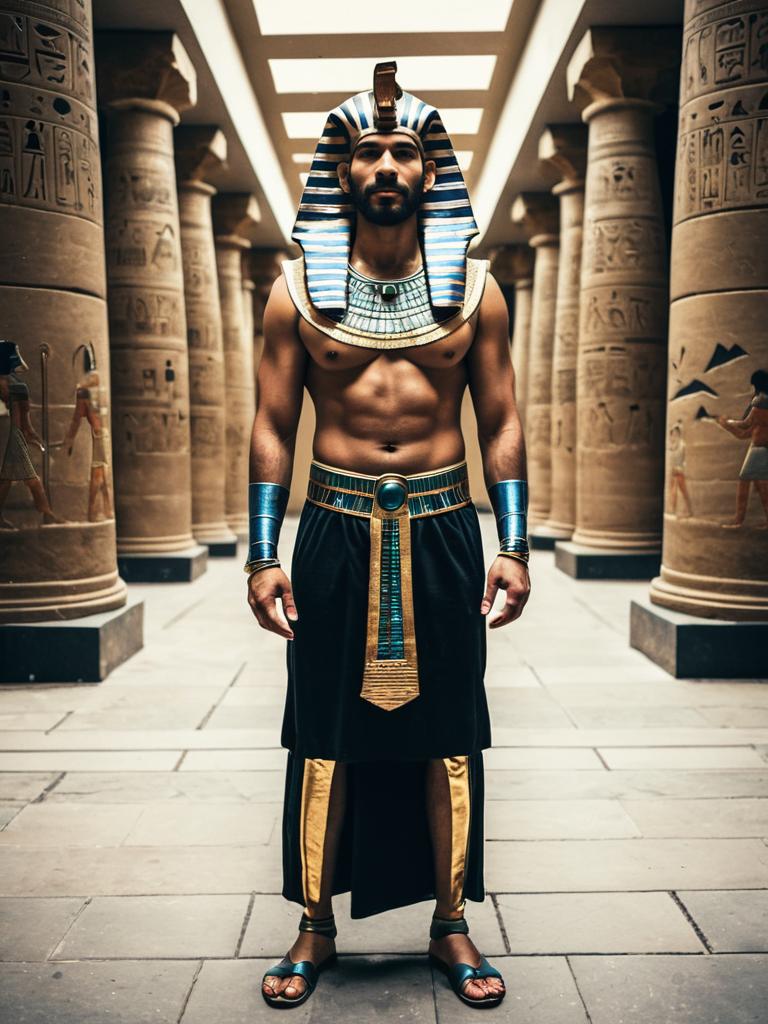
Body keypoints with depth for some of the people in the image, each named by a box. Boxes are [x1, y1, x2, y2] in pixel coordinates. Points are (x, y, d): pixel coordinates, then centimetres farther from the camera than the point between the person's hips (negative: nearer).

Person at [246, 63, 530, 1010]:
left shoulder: (473, 287, 5)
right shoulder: (298, 289, 3)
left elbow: (501, 423, 6)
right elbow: (272, 428, 3)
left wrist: (514, 545, -2)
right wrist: (262, 555, -3)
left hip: (443, 531, 1)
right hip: (335, 532, 0)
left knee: (447, 736, 8)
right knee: (324, 737, 6)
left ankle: (450, 926, 27)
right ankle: (315, 929, 26)